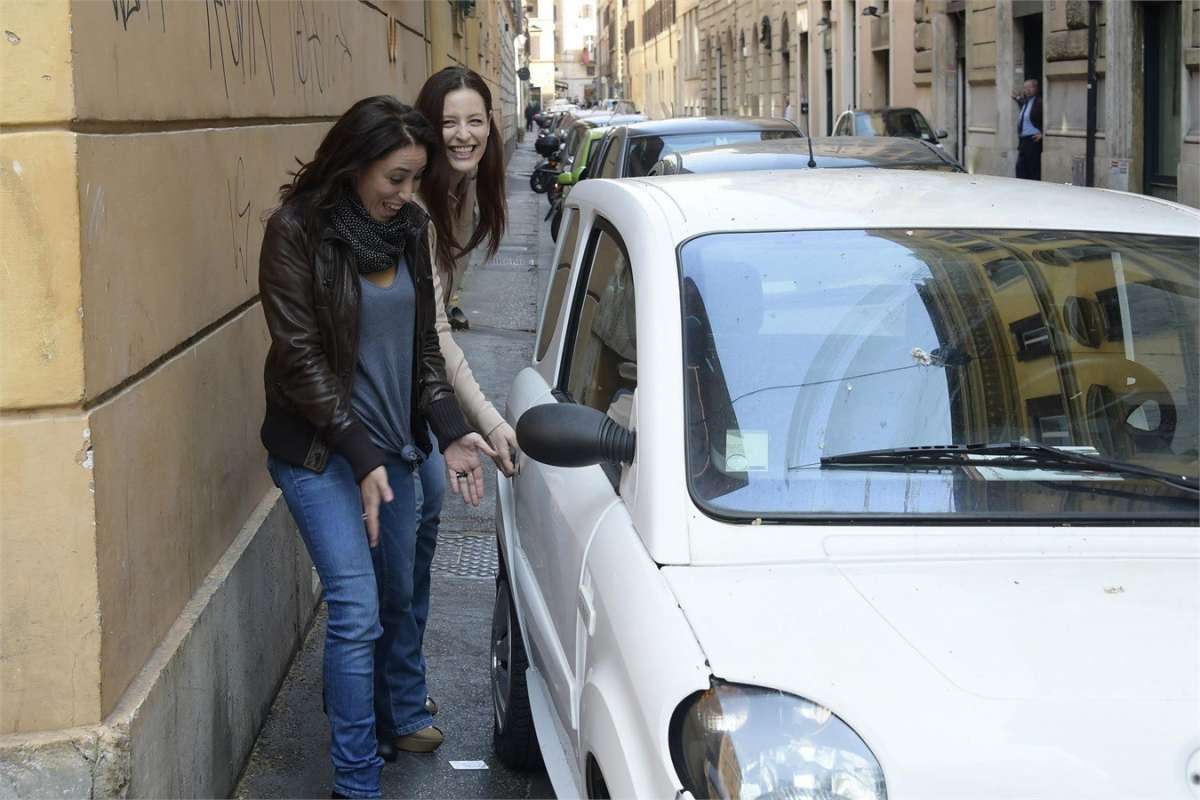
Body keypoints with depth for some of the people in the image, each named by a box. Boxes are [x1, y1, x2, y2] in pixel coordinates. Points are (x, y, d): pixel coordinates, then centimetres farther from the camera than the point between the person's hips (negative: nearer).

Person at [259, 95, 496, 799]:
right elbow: (300, 357, -15)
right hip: (320, 451, -6)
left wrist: (451, 430, -4)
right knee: (358, 610, -10)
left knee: (398, 595, 18)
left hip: (391, 444, 6)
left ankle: (404, 719, 40)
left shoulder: (410, 229, 4)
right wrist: (361, 455, -19)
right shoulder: (297, 230, -14)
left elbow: (424, 342, 9)